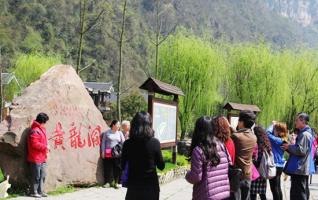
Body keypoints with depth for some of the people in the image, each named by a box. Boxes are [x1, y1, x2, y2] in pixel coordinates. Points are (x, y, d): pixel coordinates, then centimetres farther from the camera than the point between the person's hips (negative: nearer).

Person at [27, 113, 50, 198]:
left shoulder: (41, 129, 14)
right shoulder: (35, 131, -18)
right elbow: (35, 144, -24)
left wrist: (46, 148, 10)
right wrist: (45, 147, -16)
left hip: (42, 158, 10)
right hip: (36, 158, -10)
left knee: (43, 175, 12)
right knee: (36, 176, -1)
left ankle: (40, 191, 20)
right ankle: (34, 192, 9)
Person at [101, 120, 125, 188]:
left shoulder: (120, 133, 10)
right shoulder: (107, 133, 5)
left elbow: (123, 142, 10)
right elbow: (103, 142, 6)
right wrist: (103, 152, 0)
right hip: (108, 153, -1)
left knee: (117, 168, -2)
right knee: (108, 168, 1)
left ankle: (117, 182, 5)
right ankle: (108, 182, 9)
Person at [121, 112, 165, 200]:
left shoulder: (128, 143, -8)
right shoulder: (155, 142, -12)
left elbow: (123, 166, 1)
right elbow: (161, 166, -4)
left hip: (133, 186, 1)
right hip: (150, 185, -1)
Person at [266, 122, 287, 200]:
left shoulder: (278, 140, -20)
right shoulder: (283, 140, 7)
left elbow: (268, 133, -24)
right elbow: (271, 134, 13)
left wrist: (273, 125, -10)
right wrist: (274, 125, 0)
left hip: (275, 166, -9)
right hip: (279, 165, 9)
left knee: (274, 188, -3)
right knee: (278, 187, 17)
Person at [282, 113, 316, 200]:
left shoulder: (304, 134, -16)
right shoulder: (303, 133, 16)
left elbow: (301, 150, -23)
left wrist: (289, 147, -9)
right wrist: (290, 147, 10)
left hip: (300, 169, -11)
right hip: (302, 169, 11)